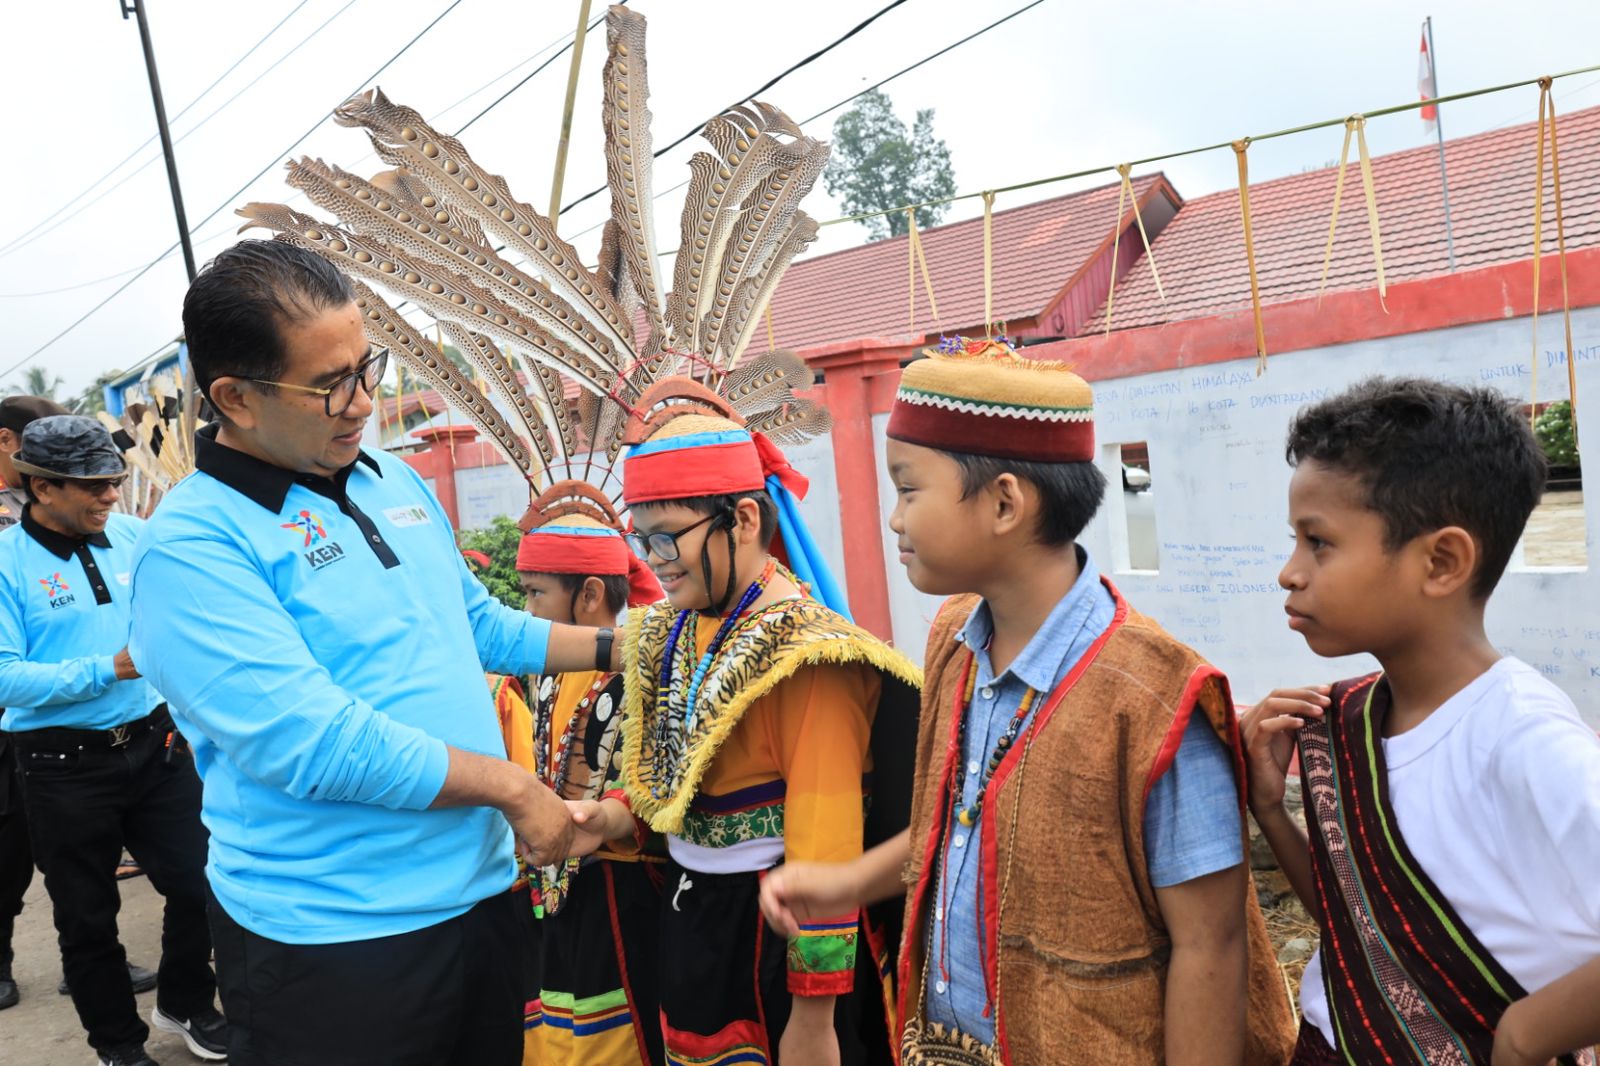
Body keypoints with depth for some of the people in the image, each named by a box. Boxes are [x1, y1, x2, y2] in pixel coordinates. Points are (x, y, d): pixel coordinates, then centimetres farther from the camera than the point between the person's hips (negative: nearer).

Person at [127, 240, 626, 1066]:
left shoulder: (394, 480, 7)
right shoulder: (192, 545, -17)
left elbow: (478, 623, 18)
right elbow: (309, 742, -25)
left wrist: (618, 647, 11)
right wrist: (509, 787, -17)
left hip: (480, 890, 7)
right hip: (333, 936, -7)